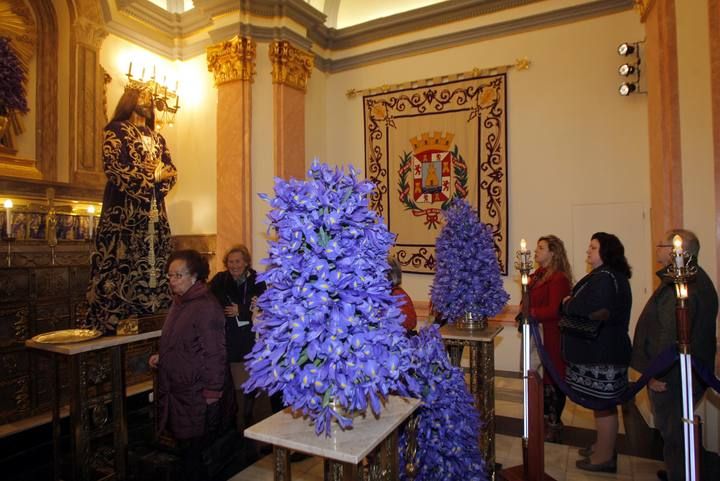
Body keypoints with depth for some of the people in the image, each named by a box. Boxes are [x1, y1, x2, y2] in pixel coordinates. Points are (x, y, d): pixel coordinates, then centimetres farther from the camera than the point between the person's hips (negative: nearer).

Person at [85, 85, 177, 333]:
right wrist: (152, 174, -7)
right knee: (122, 264, -9)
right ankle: (114, 321, -4)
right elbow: (115, 168, -11)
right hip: (124, 210, -6)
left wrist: (161, 175, -6)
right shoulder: (116, 130, 4)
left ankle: (149, 318, 9)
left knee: (153, 265, 4)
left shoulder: (157, 138, 22)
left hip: (155, 211, 6)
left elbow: (171, 171, 15)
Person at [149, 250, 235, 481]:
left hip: (197, 395, -8)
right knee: (187, 451, 17)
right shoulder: (179, 302, 10)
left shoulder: (206, 306, -19)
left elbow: (214, 352, -20)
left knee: (194, 453, 2)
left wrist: (212, 392, -19)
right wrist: (161, 357, 8)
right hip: (178, 391, 9)